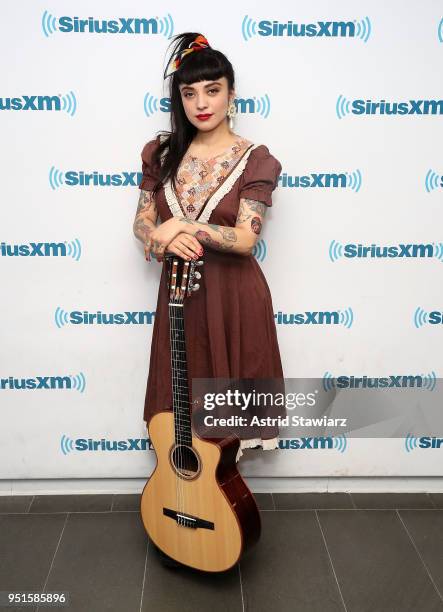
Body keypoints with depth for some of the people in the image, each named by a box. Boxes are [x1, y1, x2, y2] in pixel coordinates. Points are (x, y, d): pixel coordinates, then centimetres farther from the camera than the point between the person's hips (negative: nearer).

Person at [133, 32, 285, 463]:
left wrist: (182, 225, -22)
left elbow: (245, 238, -16)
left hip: (234, 296, -3)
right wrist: (162, 239, -18)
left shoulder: (255, 160, -7)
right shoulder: (161, 153, 5)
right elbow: (142, 222, 4)